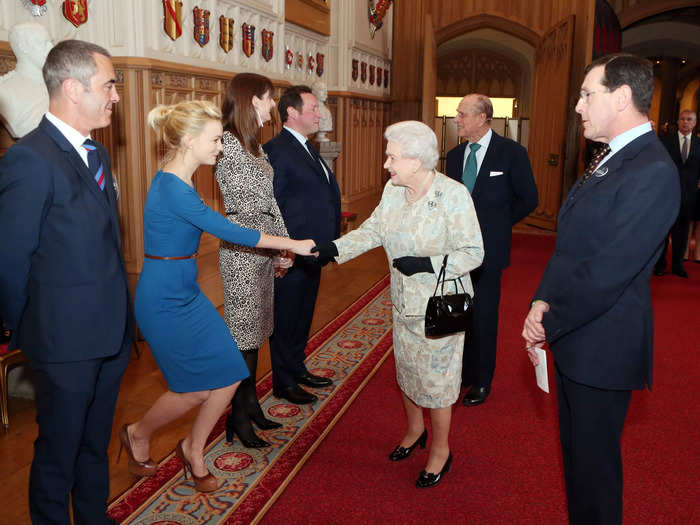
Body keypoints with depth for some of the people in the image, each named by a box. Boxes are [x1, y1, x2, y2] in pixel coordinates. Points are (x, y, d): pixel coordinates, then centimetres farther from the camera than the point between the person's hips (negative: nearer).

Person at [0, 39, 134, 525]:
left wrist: (122, 317, 11)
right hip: (67, 341, -7)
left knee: (96, 443, 23)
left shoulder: (97, 154, 9)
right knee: (59, 452, 13)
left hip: (111, 334, 7)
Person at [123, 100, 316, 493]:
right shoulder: (173, 189, -22)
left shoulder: (178, 183, 7)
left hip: (187, 292, 9)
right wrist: (292, 245, -15)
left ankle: (193, 451, 27)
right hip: (164, 299, -9)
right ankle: (138, 434, 30)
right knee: (195, 389, 1)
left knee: (228, 376, 5)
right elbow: (228, 231, -21)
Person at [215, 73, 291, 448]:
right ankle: (240, 418, 12)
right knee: (244, 332, -1)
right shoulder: (228, 145, -14)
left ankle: (250, 404, 28)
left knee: (254, 329, 15)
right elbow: (246, 208, -17)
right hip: (242, 249, -9)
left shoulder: (254, 145, 15)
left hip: (264, 249, 9)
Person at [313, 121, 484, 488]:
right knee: (406, 369, 20)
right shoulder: (393, 190, -2)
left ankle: (440, 450, 30)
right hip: (404, 304, 6)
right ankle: (415, 429, 47)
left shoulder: (453, 195, -21)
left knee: (436, 377, 6)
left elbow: (473, 253, -18)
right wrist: (332, 248, -8)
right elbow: (373, 230, 4)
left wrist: (426, 264, -27)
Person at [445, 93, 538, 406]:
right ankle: (463, 372, 29)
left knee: (483, 317, 6)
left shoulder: (511, 152, -7)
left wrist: (496, 225, 0)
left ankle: (481, 382, 22)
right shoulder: (455, 155, 9)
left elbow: (528, 199, -1)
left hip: (487, 250, -4)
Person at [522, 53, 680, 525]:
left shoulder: (652, 172, -21)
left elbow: (607, 273, -24)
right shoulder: (610, 158, 10)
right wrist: (543, 302, -4)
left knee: (593, 459, 10)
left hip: (602, 346, -9)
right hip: (575, 337, 9)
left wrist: (548, 325, -13)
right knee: (575, 448, 24)